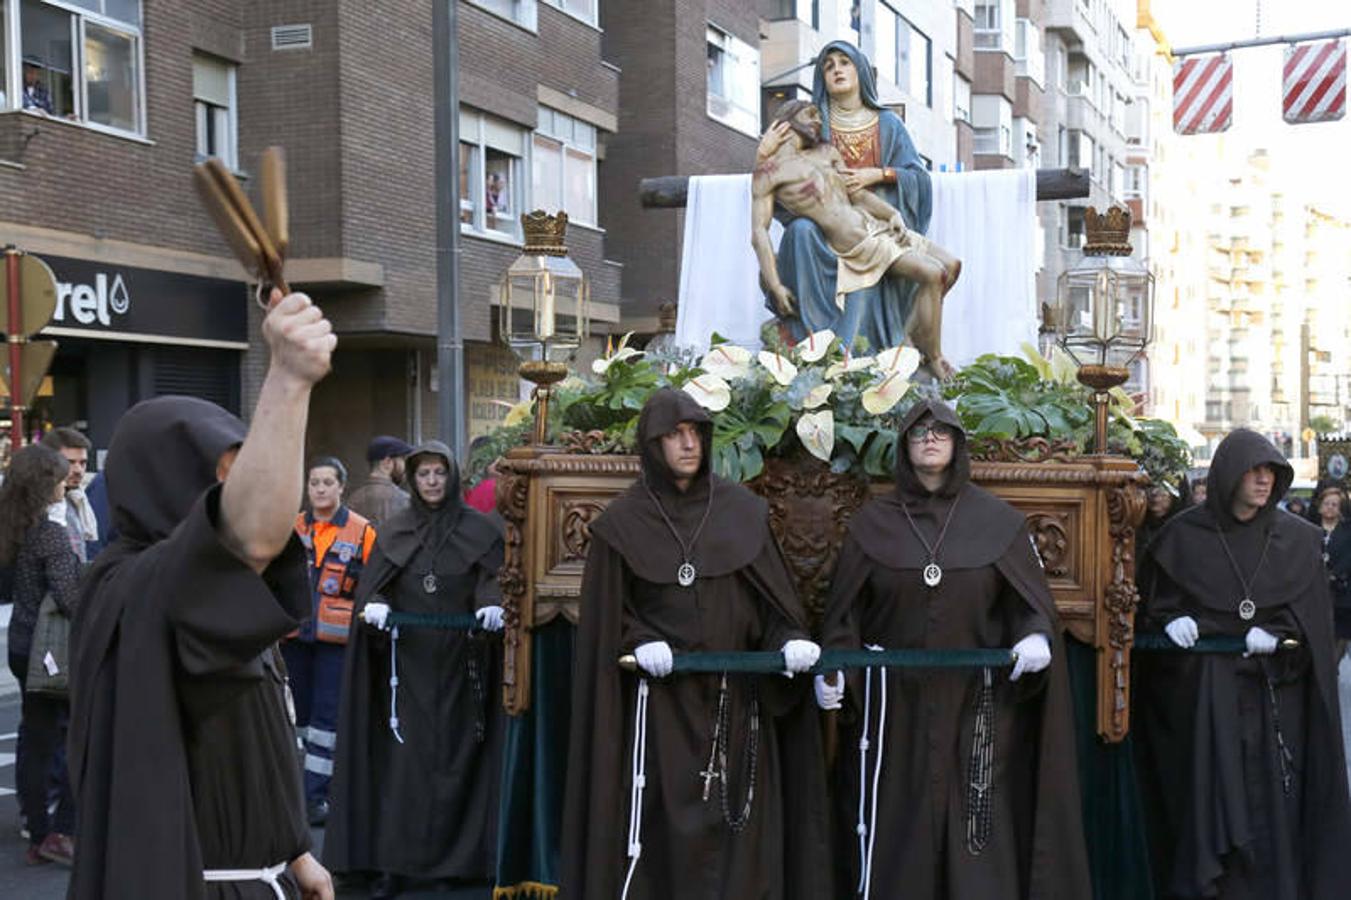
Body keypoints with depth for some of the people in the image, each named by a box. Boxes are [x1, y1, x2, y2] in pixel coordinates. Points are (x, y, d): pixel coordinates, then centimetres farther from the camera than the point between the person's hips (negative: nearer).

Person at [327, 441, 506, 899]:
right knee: (404, 757, -3)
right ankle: (395, 863, -1)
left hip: (460, 660, -1)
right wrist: (375, 605, -19)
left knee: (457, 755, 2)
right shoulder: (393, 531, 8)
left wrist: (492, 605, -25)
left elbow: (494, 581, -4)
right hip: (408, 660, 1)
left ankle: (460, 856, 12)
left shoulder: (480, 530, 3)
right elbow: (373, 585, 2)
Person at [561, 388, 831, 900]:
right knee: (666, 827, -2)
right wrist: (640, 643, -14)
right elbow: (607, 615, 3)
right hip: (660, 701, -2)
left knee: (736, 824, 2)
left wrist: (790, 641, -12)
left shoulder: (744, 511, 6)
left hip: (735, 698, 2)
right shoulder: (623, 522, 2)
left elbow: (773, 598, 5)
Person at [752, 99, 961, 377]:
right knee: (932, 274, -19)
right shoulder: (768, 172, -5)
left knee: (951, 266, 3)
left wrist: (893, 213, -7)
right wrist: (775, 286, -22)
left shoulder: (827, 152, 17)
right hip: (855, 246, -8)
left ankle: (913, 339, 13)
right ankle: (934, 359, -6)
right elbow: (759, 232, -12)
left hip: (875, 225, 8)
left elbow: (857, 193, 13)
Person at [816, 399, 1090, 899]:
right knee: (894, 836, 2)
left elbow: (1033, 601, 1)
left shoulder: (999, 520, 4)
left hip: (975, 704, 0)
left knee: (977, 832, 0)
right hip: (894, 704, 0)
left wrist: (1036, 636, -19)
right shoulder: (873, 521, 5)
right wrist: (830, 667, -11)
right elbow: (845, 610, 4)